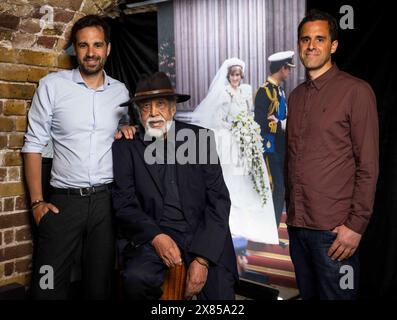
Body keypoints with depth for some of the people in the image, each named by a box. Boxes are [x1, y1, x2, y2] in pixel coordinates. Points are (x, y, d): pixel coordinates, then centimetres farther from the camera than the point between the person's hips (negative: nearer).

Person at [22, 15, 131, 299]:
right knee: (49, 286, 2)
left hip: (107, 200, 2)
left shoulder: (120, 91, 7)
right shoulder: (52, 86, -2)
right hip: (64, 200, -2)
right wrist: (37, 202, -6)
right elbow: (34, 145, -1)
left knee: (101, 285, 13)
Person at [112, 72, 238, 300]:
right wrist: (156, 237, -17)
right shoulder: (126, 147, 2)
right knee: (136, 277, -28)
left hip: (204, 237, 1)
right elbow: (124, 203, 0)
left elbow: (219, 200, -2)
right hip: (152, 236, 0)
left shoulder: (200, 138, 1)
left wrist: (202, 259, -11)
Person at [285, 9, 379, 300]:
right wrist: (291, 211, 11)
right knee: (308, 294, 18)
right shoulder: (296, 96, 12)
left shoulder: (356, 91, -7)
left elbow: (368, 166, -10)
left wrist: (356, 225, -14)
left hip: (334, 229, -6)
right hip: (297, 224, 6)